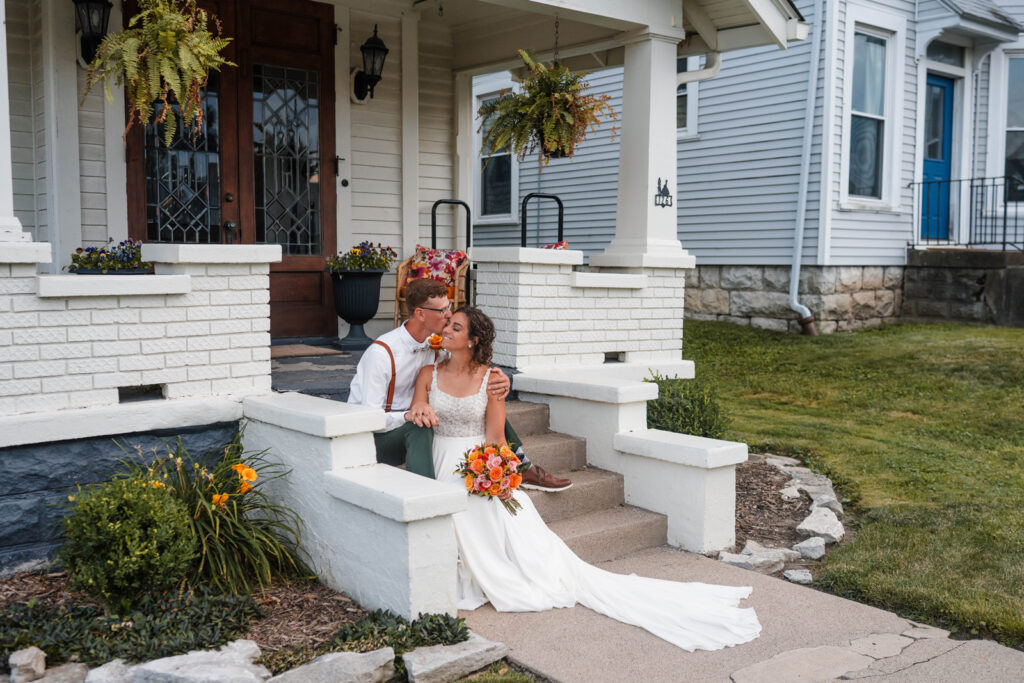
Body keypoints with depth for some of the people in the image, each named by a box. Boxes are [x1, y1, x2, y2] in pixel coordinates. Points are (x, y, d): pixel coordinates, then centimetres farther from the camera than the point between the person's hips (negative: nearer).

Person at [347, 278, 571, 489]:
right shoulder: (381, 353, -25)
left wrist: (499, 381, -23)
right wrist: (408, 416, -43)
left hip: (413, 431, 7)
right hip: (374, 437, -7)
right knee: (419, 427, -39)